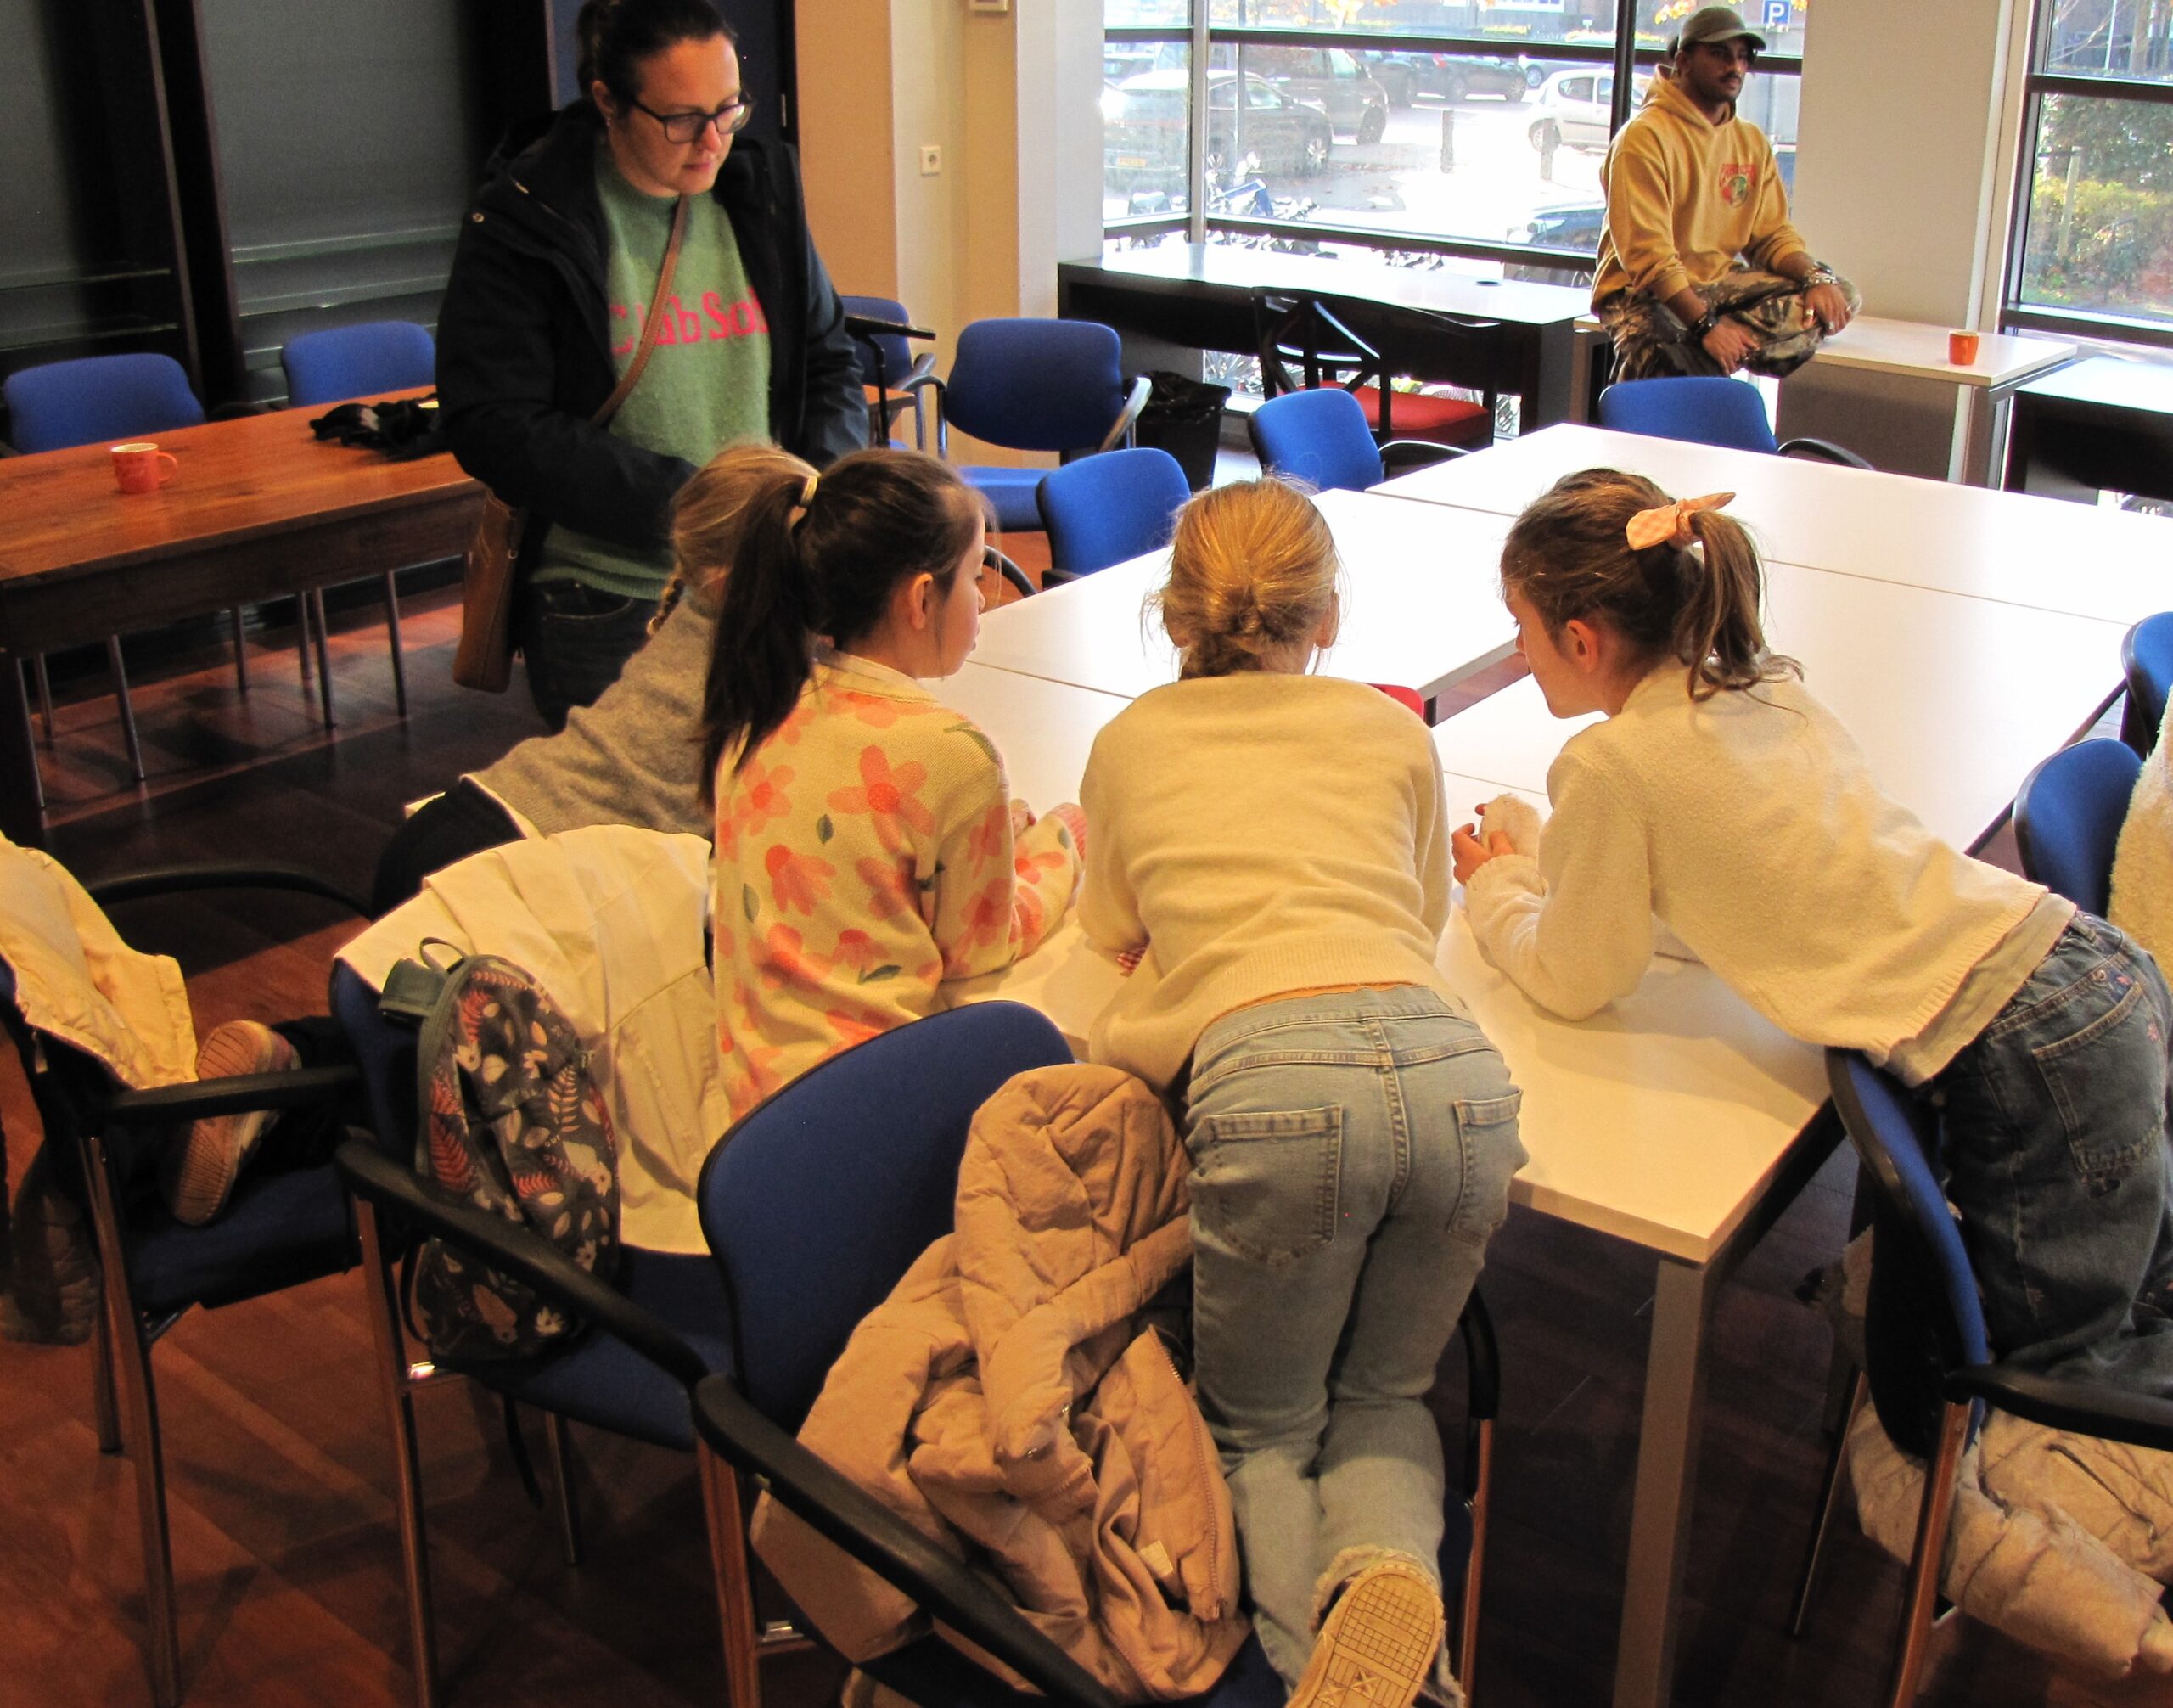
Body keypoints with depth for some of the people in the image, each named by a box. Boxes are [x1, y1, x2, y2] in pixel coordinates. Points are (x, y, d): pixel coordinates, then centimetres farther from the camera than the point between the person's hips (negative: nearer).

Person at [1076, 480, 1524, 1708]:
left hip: (1272, 1081, -2)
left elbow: (1113, 928, 37)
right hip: (1454, 1070, 2)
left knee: (1262, 1430, 19)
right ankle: (1390, 1571, -9)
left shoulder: (1132, 744, 20)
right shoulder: (1393, 730, 23)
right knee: (1385, 1398, 24)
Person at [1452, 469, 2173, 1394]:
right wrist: (1538, 862, 16)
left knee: (2056, 1367, 12)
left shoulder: (1611, 765, -15)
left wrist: (1497, 890, 16)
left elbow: (1573, 981, -1)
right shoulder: (1763, 685, 9)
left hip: (2027, 1052, -9)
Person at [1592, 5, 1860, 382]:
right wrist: (1706, 324, -29)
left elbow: (1773, 234, 11)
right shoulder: (1645, 135, -12)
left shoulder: (1752, 141, 12)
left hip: (1718, 284, 7)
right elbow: (1646, 253, -20)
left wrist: (1816, 277, -12)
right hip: (1644, 293, -7)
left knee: (1840, 298, -11)